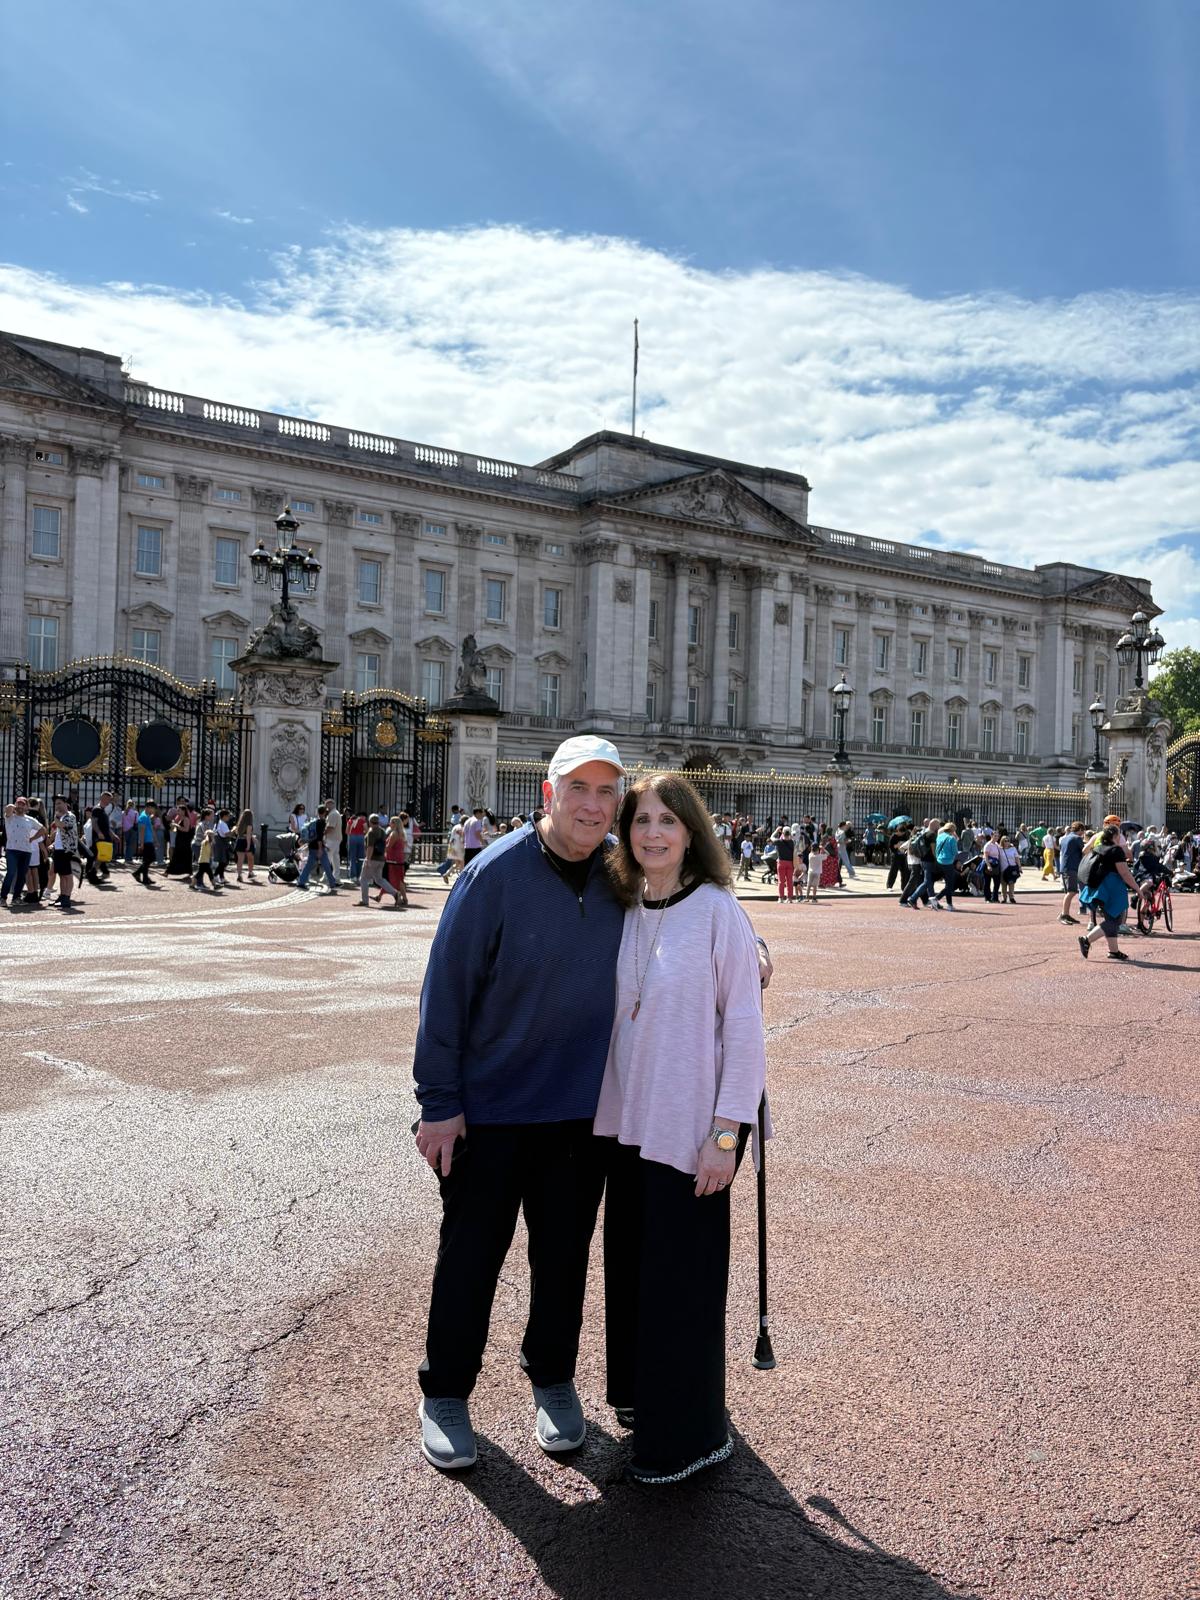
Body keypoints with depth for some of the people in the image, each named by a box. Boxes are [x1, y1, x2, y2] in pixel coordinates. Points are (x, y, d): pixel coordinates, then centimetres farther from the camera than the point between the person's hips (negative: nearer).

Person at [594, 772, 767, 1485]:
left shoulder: (718, 911, -12)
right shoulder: (627, 912, 4)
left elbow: (744, 1025, -13)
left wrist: (726, 1133, -15)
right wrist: (607, 1105, 10)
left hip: (692, 1124, -6)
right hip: (628, 1118, 6)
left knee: (682, 1271, 4)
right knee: (630, 1258, 16)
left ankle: (693, 1433, 22)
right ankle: (640, 1393, 39)